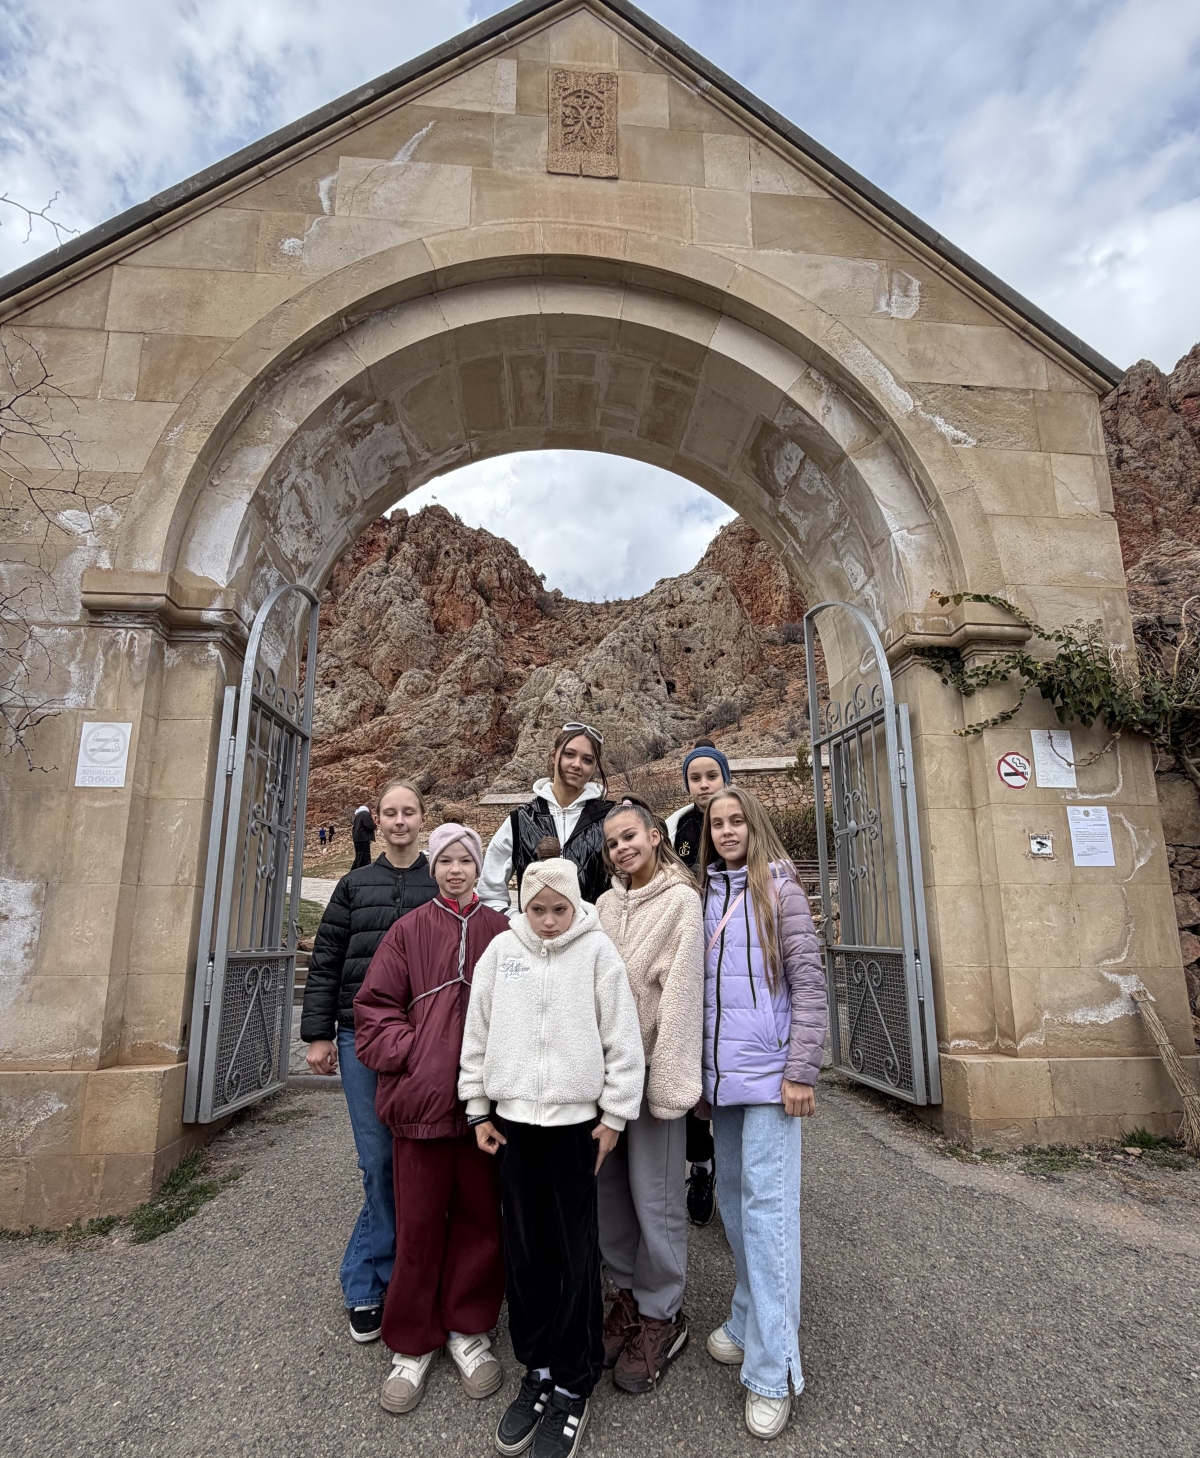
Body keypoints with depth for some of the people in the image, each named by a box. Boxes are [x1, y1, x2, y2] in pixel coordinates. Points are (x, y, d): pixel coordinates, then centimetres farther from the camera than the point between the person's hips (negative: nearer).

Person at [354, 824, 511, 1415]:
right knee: (418, 1223, 11)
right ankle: (413, 1344, 31)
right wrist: (411, 1053, -11)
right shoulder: (408, 931, 1)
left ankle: (469, 1330, 34)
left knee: (481, 1216, 13)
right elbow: (375, 1007, 0)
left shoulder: (501, 932, 2)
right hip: (420, 1098, -1)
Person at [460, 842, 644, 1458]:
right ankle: (538, 1368, 31)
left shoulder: (597, 950, -6)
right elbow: (477, 1032, 6)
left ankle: (571, 1385, 23)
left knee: (576, 1252, 6)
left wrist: (614, 1114, -4)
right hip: (513, 1116, 3)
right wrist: (479, 1108, 7)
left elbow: (623, 1038, -4)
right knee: (524, 1249, 13)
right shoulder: (501, 951, 0)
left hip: (576, 1118, -2)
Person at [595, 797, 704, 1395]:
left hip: (650, 1064, -5)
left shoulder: (681, 900, -7)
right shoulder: (606, 903, 10)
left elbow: (681, 989, -12)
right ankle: (628, 1293, 34)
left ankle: (661, 1314, 24)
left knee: (654, 1193, 3)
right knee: (608, 1186, 13)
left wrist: (667, 1079, -15)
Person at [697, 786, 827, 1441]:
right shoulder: (707, 896, 8)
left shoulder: (779, 889, -5)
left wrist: (801, 1071, -13)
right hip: (720, 1072, 5)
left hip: (768, 1069, -5)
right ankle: (749, 1320, 32)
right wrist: (698, 1069, 14)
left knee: (766, 1205, -2)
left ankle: (772, 1369, 9)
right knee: (733, 1196, 15)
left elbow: (809, 982, -8)